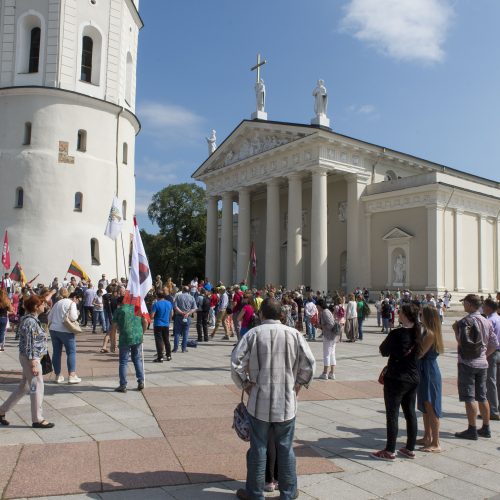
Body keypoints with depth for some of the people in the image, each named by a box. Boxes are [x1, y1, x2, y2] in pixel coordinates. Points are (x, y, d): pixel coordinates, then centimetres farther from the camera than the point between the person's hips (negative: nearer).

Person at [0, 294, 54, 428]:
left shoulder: (32, 319, 10)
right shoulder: (30, 322, -20)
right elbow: (29, 345, -21)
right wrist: (33, 363, -20)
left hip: (32, 357, 10)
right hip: (31, 358, -10)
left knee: (24, 387, 18)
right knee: (37, 387, 0)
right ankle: (37, 419, 10)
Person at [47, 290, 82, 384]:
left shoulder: (58, 302, 17)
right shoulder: (72, 303, -6)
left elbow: (49, 316, 18)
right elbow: (73, 317, -17)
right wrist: (77, 314, 3)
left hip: (53, 329, 7)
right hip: (65, 331, -7)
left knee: (56, 352, 11)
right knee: (71, 352, 2)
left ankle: (58, 376, 17)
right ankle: (71, 376, 0)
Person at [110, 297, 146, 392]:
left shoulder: (118, 311, 2)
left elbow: (113, 329, -2)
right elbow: (145, 322, 12)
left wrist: (113, 344, 3)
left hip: (125, 339, -3)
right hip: (138, 338, 3)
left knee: (123, 362, 6)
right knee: (137, 359, 17)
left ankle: (123, 386, 8)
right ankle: (141, 382, 16)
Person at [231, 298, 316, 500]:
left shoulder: (253, 334, -8)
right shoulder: (294, 334, -4)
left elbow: (236, 363, -11)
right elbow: (309, 364, -3)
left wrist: (246, 385, 2)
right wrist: (298, 384, 10)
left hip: (260, 401, -1)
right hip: (287, 402, 1)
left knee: (258, 448, 11)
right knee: (286, 447, 14)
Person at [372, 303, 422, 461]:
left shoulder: (396, 334, -21)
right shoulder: (417, 333, 0)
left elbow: (384, 352, -9)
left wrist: (386, 341, 6)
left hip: (396, 379, -7)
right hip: (413, 378, 7)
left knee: (392, 414, 1)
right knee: (410, 413, 14)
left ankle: (390, 451, 7)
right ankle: (410, 449, 23)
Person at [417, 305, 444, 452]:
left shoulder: (430, 334, -20)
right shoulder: (428, 332, 10)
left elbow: (420, 353, -22)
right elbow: (421, 352, 10)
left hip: (429, 374, -10)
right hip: (425, 373, 10)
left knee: (431, 408, -3)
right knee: (425, 407, 18)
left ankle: (436, 443, 5)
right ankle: (427, 437, 30)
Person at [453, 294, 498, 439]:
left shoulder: (465, 321, -14)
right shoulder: (487, 322, 8)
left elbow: (462, 342, -21)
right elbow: (494, 344, 9)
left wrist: (455, 330, -7)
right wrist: (484, 355, 17)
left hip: (467, 363, -7)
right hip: (482, 363, 7)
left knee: (469, 398, -2)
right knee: (482, 396, 14)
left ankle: (472, 430, 1)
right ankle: (486, 429, 20)